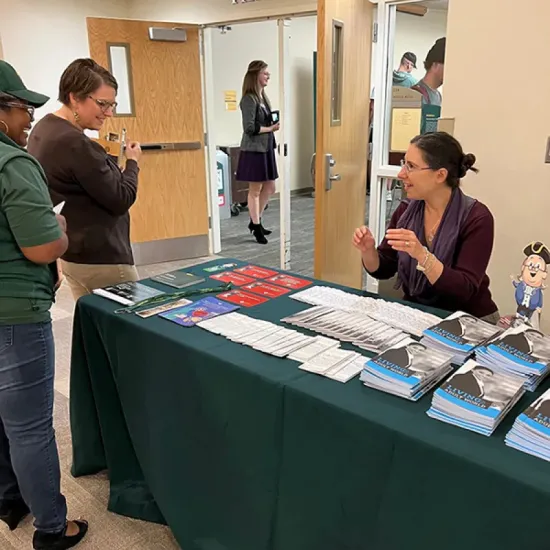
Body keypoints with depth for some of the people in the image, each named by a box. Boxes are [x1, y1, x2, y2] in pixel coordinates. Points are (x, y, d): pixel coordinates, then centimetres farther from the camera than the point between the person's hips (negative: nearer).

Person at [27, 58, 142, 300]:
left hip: (70, 253, 10)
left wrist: (108, 160, 7)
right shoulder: (74, 143, -23)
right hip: (99, 258, -10)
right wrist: (132, 162, -3)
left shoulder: (44, 128, 7)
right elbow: (120, 200, -18)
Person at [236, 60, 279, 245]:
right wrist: (270, 128, -18)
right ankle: (256, 226, 13)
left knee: (270, 187, 14)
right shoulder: (249, 99, -14)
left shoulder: (263, 97, 12)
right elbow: (249, 128, -20)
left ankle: (255, 221, 27)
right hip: (254, 149, -9)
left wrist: (274, 124, -1)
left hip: (266, 148, 9)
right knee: (255, 189, 1)